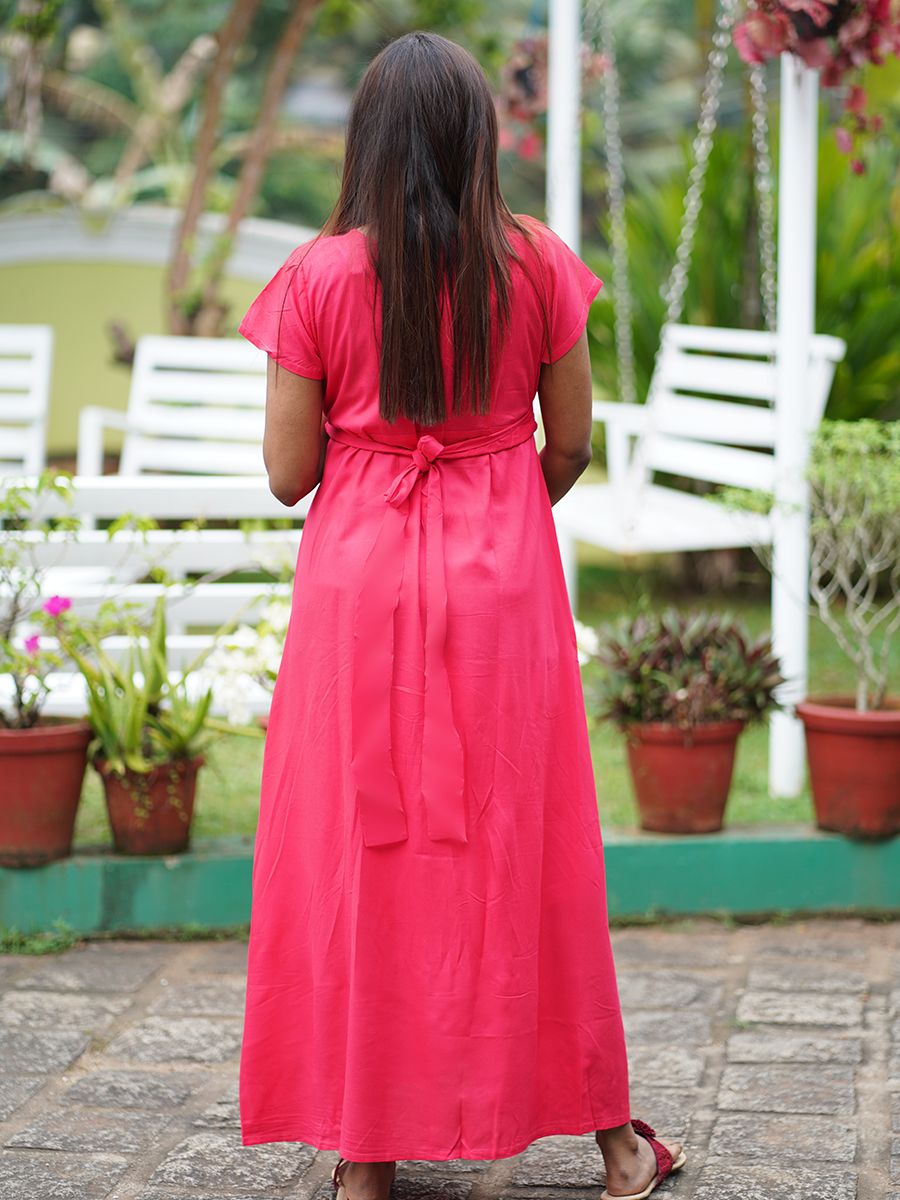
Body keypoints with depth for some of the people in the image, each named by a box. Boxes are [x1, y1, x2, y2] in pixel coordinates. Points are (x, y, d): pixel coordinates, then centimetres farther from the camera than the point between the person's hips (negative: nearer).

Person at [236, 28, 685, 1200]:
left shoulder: (320, 277, -7)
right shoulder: (538, 265, -4)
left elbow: (288, 472, -5)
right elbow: (571, 446, 3)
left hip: (359, 586, -1)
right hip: (504, 591, 1)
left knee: (359, 856, 8)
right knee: (523, 850, 11)